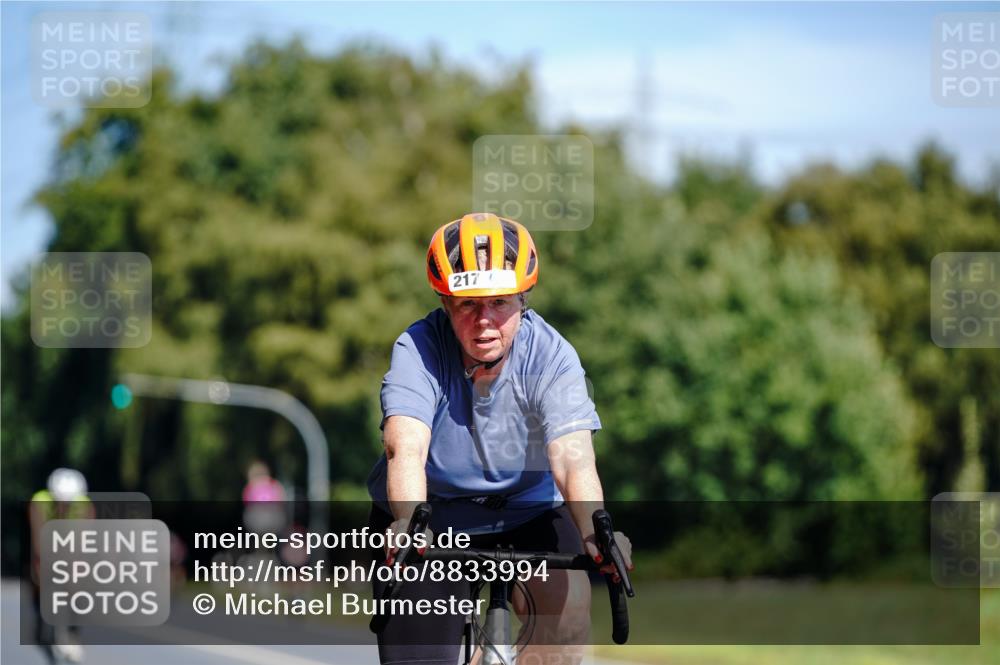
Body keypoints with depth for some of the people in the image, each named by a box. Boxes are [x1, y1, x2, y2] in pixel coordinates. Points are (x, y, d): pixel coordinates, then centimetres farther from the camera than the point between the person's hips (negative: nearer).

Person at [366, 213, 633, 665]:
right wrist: (409, 524, -59)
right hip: (431, 514, -1)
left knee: (568, 596, -27)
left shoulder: (552, 356, -21)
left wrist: (595, 534, -53)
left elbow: (573, 459, -33)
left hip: (525, 513, 1)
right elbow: (406, 447, -38)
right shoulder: (418, 349, -23)